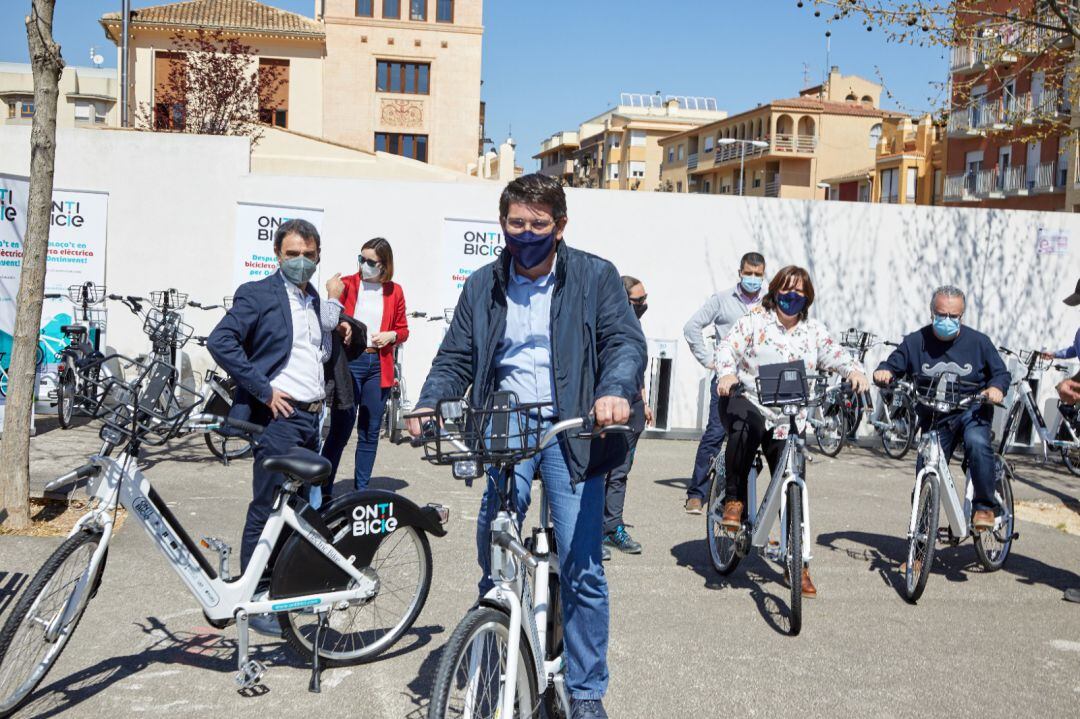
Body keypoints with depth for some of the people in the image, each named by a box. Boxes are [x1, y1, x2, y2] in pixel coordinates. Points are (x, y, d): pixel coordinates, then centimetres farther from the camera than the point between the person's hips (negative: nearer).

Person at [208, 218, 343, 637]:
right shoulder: (258, 294, -6)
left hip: (312, 417, 8)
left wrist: (334, 303, 9)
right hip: (279, 416, -8)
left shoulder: (315, 299, 17)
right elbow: (220, 341, -18)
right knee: (266, 511, -3)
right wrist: (263, 390, -18)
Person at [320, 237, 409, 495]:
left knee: (370, 432, 8)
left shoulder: (394, 291, 10)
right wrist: (341, 326, -21)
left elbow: (403, 329, 17)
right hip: (349, 362, -3)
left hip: (379, 366, 3)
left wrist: (391, 335, -5)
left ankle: (361, 490, 17)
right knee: (340, 430, -5)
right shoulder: (347, 284, 3)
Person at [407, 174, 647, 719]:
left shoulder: (595, 277, 2)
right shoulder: (482, 286, 11)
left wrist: (615, 391, -30)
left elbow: (626, 341, -9)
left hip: (571, 429, -3)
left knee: (581, 568, -3)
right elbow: (456, 358, 9)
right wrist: (429, 403, -11)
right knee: (493, 557, 4)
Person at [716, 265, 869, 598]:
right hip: (746, 402, -3)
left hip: (788, 421, 3)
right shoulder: (755, 322, -1)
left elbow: (834, 353, -1)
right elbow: (728, 347, -11)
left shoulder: (813, 331, 10)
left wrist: (854, 370, -23)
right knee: (746, 426, -41)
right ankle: (734, 499, -19)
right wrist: (727, 373, -33)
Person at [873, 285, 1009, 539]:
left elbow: (1001, 373, 4)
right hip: (933, 420, 2)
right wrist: (883, 373, -22)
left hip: (971, 412, -1)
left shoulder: (978, 341, -3)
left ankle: (984, 507, -18)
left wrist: (996, 388, -19)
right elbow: (892, 365, 3)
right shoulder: (915, 342, -2)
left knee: (977, 443, -36)